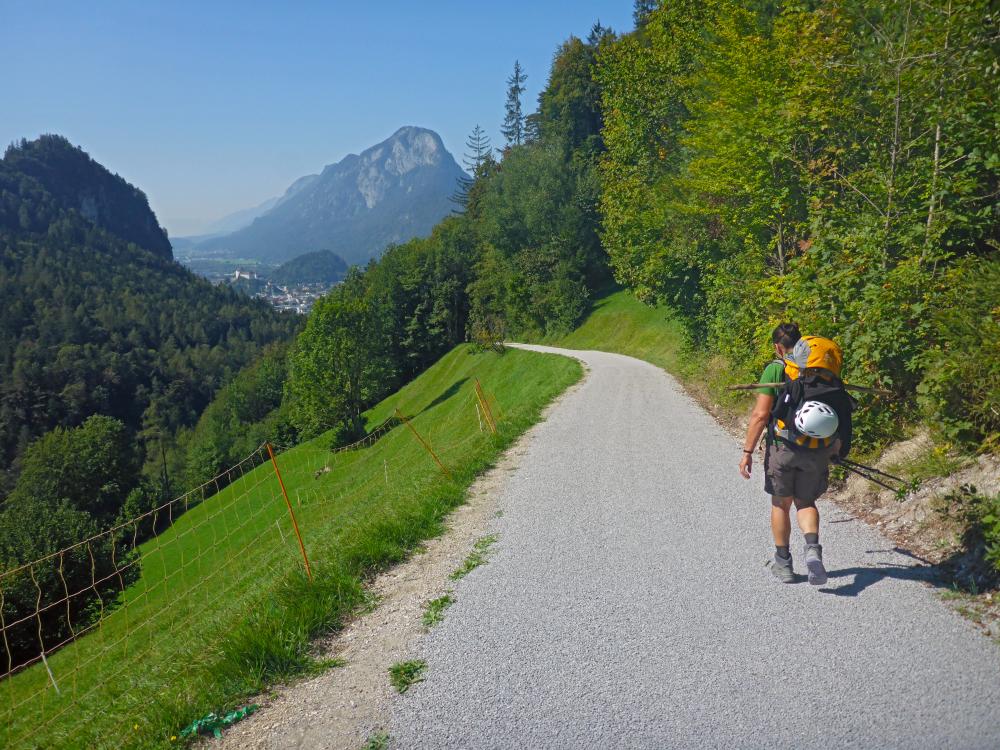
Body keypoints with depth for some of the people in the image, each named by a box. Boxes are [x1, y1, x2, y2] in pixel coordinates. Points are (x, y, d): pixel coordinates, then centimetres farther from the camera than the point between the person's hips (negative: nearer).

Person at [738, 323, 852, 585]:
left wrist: (747, 451, -7)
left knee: (781, 504, 14)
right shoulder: (826, 369, 8)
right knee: (806, 502, 18)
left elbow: (760, 415, -11)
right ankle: (813, 547, -8)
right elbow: (843, 411, 13)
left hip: (783, 447, -3)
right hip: (818, 451, 3)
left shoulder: (776, 369, -6)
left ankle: (783, 563, 22)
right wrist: (837, 448, 26)